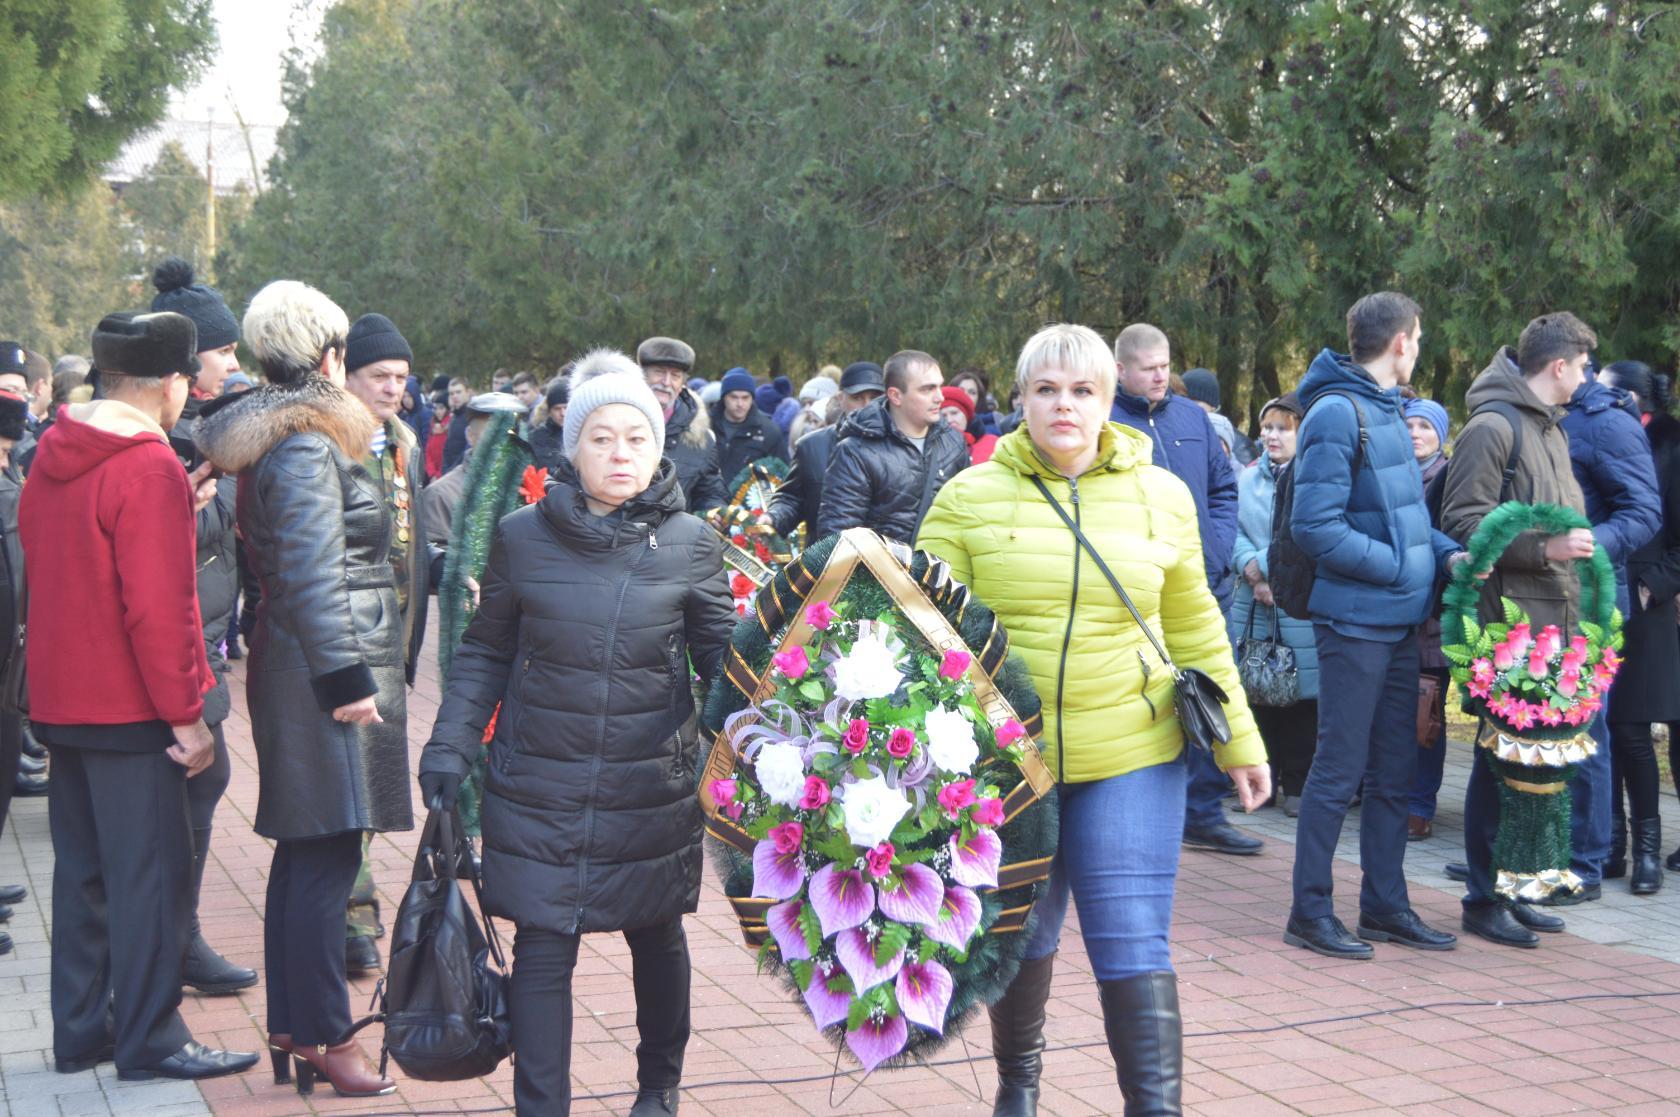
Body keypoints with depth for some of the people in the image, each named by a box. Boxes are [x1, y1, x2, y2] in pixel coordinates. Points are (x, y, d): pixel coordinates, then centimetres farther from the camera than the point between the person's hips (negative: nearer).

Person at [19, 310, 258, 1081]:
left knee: (82, 866, 15)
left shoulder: (54, 454, 8)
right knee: (151, 871, 0)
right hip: (128, 706, -9)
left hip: (59, 698, 9)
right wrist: (186, 713, -16)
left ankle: (79, 1032, 22)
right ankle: (149, 1041, 7)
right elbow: (157, 607, -22)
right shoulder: (150, 467, -18)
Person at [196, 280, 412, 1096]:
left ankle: (291, 1027, 21)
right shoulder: (308, 448, -14)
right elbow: (314, 576, -20)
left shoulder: (272, 442, 16)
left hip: (292, 668, 10)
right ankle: (323, 1038, -2)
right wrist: (346, 679, -20)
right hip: (327, 669, -10)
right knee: (329, 858, -6)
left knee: (304, 852, 14)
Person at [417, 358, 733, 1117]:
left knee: (656, 938, 17)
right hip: (539, 786, -1)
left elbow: (724, 656, 1)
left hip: (652, 787, 1)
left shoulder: (689, 543, -3)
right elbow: (485, 653, 5)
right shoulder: (523, 536, -3)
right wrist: (450, 746, -1)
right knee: (542, 949, -2)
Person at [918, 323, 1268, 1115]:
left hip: (1131, 757, 0)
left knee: (1135, 949, -3)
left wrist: (1239, 740, 10)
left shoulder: (1162, 495, 3)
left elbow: (1195, 628, 10)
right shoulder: (969, 498, -3)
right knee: (1019, 938, 15)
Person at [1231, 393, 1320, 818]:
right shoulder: (1247, 478, 13)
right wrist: (1252, 569, -10)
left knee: (1301, 693, 0)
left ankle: (1297, 784, 9)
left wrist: (1265, 567, -14)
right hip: (1253, 605, 5)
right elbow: (1234, 531, 7)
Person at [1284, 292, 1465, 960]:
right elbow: (1316, 528, -19)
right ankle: (1309, 912, 8)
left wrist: (1446, 553, 2)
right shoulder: (1337, 414, -14)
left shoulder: (1387, 411, 14)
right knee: (1339, 771, -2)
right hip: (1356, 622, -9)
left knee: (1394, 773, 14)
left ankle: (1385, 905, 24)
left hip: (1399, 622, 9)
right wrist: (1404, 567, -16)